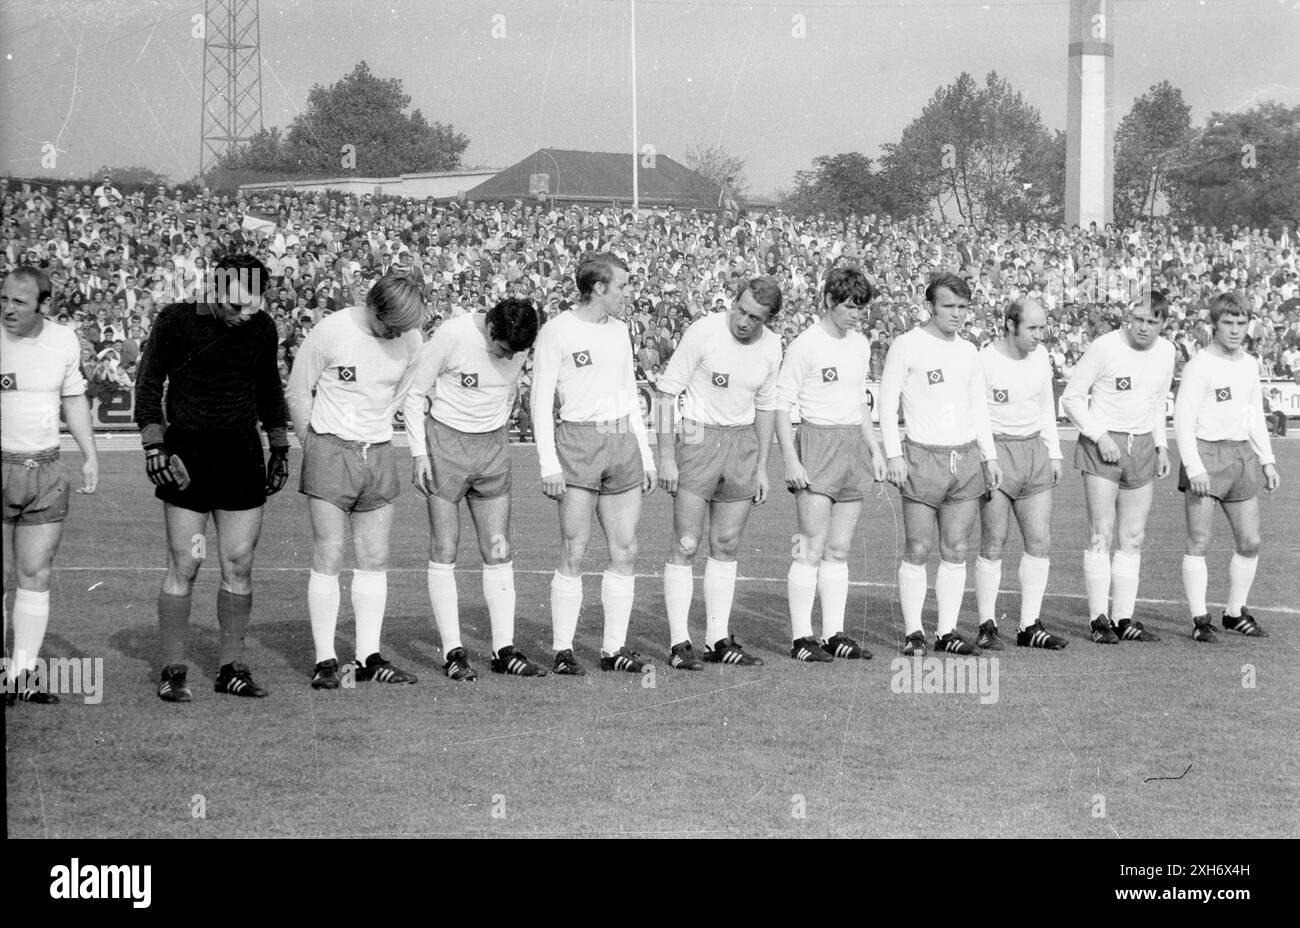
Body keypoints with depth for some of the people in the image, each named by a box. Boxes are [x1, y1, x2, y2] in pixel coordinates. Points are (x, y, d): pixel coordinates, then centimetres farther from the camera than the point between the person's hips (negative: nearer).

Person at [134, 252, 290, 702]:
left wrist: (279, 448, 20)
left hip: (242, 454, 4)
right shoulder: (177, 320, -4)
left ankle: (231, 668, 12)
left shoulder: (261, 327, 7)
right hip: (187, 453, -4)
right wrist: (154, 446, -9)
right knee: (183, 566, -4)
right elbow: (148, 382, -1)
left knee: (239, 566, 3)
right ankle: (172, 671, 4)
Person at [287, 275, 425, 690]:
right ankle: (325, 661, -2)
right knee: (327, 558, -5)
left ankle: (369, 657, 10)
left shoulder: (411, 340, -1)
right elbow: (297, 393, -3)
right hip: (330, 449, -4)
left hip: (379, 453, 4)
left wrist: (373, 435, 13)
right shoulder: (330, 332, -13)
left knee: (374, 559, 5)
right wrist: (315, 450, 2)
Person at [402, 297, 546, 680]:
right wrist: (419, 451, -11)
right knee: (444, 551, -3)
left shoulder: (519, 347, -4)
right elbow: (414, 394, -8)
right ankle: (453, 652, 1)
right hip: (446, 443, -4)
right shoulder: (451, 336, -18)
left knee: (498, 553, 1)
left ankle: (504, 650, 5)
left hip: (493, 447, 4)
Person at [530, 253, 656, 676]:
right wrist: (549, 464, -12)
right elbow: (541, 399, -5)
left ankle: (615, 648, 9)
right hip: (578, 442, -6)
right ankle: (562, 650, -1)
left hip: (623, 441, 6)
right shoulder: (557, 331, -3)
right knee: (574, 554, -7)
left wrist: (645, 455, 18)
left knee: (625, 553, 3)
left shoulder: (619, 330, 16)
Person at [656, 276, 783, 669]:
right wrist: (666, 456, -14)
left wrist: (762, 467, 13)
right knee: (686, 545, -6)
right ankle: (679, 643, -3)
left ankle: (719, 640, 13)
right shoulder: (704, 332, -13)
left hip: (743, 442, 5)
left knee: (727, 546, 7)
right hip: (698, 438, -5)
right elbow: (668, 390, -10)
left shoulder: (772, 347, 3)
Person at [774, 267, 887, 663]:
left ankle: (834, 634, 12)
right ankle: (801, 637, -6)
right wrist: (791, 461, -16)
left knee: (838, 551, 9)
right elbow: (781, 406, -10)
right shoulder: (804, 347, -9)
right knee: (812, 550, -9)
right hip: (817, 442, -7)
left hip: (853, 446, 7)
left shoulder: (859, 343, 13)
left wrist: (874, 449, 21)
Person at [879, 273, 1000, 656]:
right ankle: (913, 632, 2)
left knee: (956, 551, 3)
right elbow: (887, 404, -3)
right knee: (918, 550, -5)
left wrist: (990, 457, 14)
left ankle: (947, 631, 8)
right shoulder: (906, 345, -2)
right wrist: (894, 455, -11)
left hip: (966, 459, 5)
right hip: (923, 456, -5)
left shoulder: (968, 351, 15)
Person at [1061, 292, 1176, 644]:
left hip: (1142, 445, 5)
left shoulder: (1166, 352, 6)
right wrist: (1100, 436, -14)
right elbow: (1071, 397, -7)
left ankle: (1124, 618, 9)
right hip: (1101, 444, -5)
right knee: (1102, 533, -8)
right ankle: (1099, 619, -4)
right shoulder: (1104, 348, -12)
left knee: (1133, 538, 5)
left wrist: (1161, 446, 12)